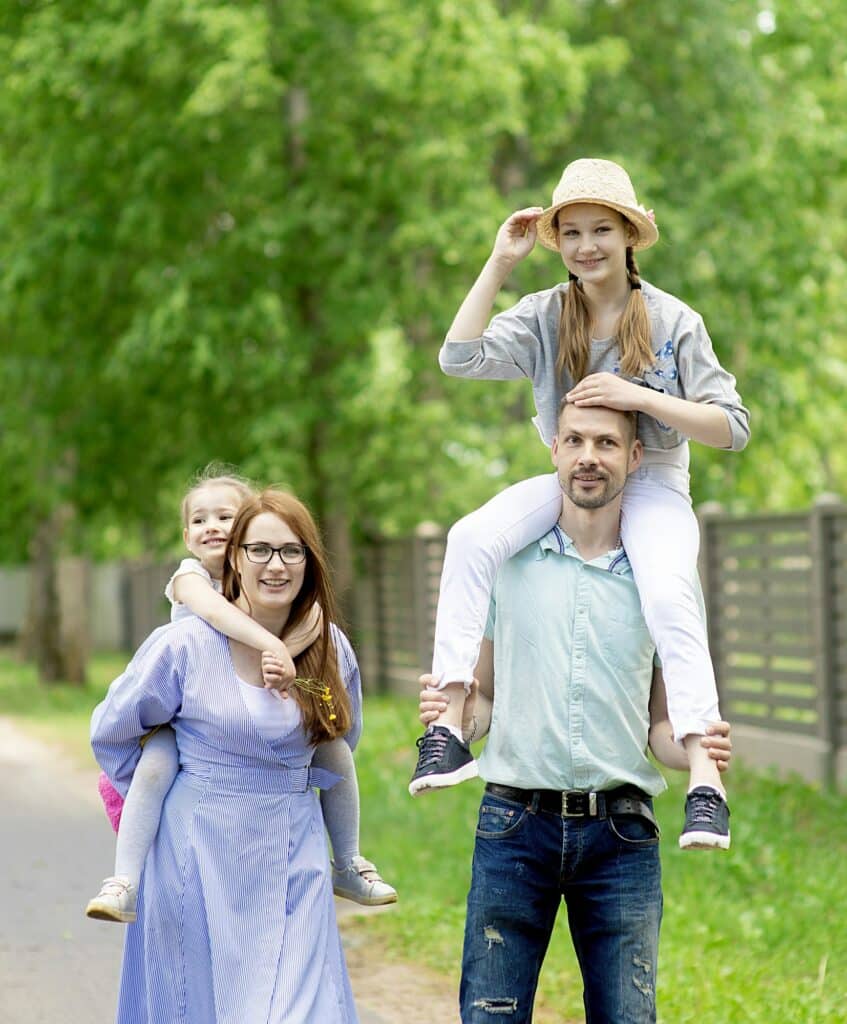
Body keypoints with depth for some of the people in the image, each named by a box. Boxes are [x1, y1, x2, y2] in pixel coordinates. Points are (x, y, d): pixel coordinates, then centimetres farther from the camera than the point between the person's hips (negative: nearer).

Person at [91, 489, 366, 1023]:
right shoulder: (185, 645, -10)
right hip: (205, 856, -3)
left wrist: (288, 786, 12)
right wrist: (158, 799, 8)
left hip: (295, 855, 3)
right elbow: (110, 732, 3)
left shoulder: (331, 647, 1)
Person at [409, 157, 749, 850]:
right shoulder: (545, 316, 3)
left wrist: (639, 396, -19)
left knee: (668, 592, -34)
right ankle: (448, 722, -27)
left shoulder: (673, 321, -4)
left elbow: (733, 428, -7)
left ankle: (706, 779, -33)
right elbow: (460, 357, -13)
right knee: (472, 538, -26)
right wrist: (500, 265, -12)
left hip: (653, 485, -3)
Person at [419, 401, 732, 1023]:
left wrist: (700, 753, -11)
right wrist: (453, 718, -12)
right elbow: (486, 698, 11)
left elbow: (660, 725, 11)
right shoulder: (508, 562, 5)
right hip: (515, 825, 0)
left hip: (620, 834, 1)